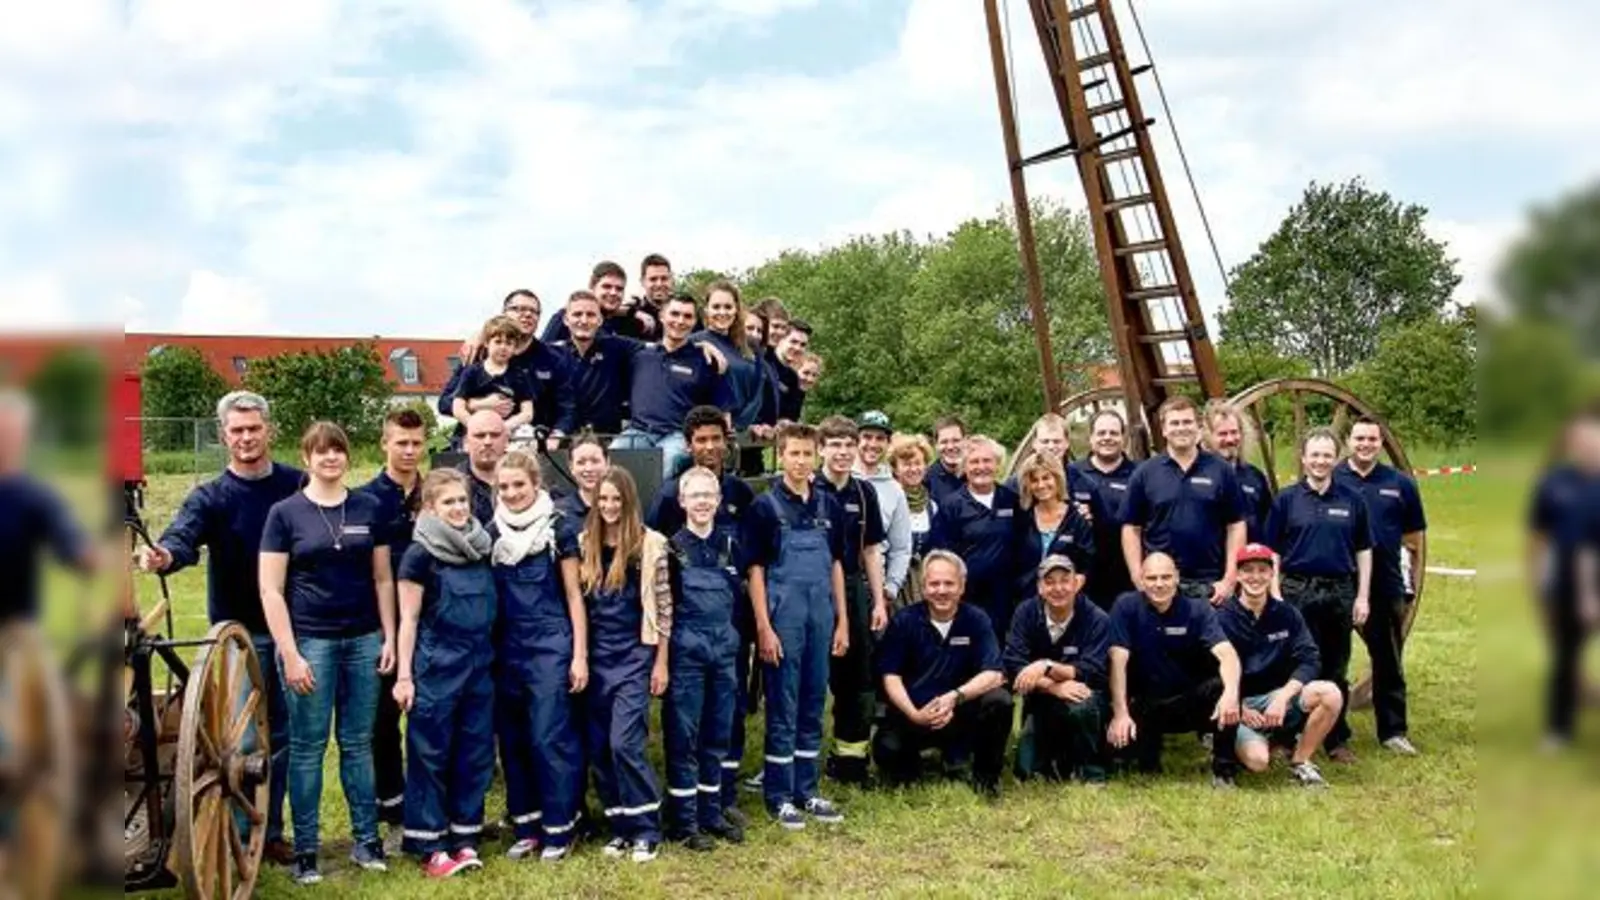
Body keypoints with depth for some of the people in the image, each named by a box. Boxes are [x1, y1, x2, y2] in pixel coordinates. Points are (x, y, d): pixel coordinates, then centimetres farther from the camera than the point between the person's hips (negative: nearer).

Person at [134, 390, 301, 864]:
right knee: (243, 738, -3)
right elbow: (182, 538, -21)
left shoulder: (298, 485, 3)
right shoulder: (209, 497, -3)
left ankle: (272, 830, 22)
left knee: (282, 734, 10)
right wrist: (163, 556, -45)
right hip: (239, 633, -2)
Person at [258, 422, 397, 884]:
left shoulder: (369, 507, 6)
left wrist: (390, 636, 3)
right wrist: (289, 653, -11)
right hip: (310, 641, -2)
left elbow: (383, 579, 10)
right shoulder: (285, 512, -2)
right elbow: (271, 590, -5)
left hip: (364, 640, 2)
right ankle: (305, 849, 13)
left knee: (358, 744, 9)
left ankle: (366, 840, 18)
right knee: (307, 748, 4)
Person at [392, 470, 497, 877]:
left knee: (476, 753, 8)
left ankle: (464, 836, 19)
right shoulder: (420, 555, -8)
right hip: (436, 669, -5)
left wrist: (487, 655, 14)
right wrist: (404, 675, -10)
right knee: (430, 755, 1)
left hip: (479, 666, 5)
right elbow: (409, 620, -7)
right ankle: (428, 845, 10)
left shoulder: (481, 549, 8)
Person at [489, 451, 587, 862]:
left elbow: (574, 595, -2)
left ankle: (558, 829, 8)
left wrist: (580, 655, -5)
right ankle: (525, 827, 19)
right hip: (506, 649, 4)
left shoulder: (558, 528, -4)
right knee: (513, 739, 8)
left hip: (550, 647, -4)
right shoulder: (491, 532, 6)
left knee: (550, 738, -4)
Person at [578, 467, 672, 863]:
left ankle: (646, 829, 2)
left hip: (635, 656, -4)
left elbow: (663, 607, -4)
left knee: (624, 744, -12)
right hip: (596, 657, 5)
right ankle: (620, 826, 19)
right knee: (598, 748, 6)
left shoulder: (650, 544, -5)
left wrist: (661, 663, -5)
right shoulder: (585, 543, 6)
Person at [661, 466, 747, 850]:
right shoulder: (671, 547, -4)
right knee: (683, 737, 1)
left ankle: (711, 813, 21)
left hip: (724, 650, 4)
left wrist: (738, 642, 10)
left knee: (718, 736, 10)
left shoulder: (730, 544, 8)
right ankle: (683, 821, 9)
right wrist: (661, 657, -8)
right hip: (685, 652, -4)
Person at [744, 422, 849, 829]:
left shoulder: (828, 506, 8)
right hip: (783, 619, -5)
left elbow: (835, 565, 13)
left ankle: (807, 791, 22)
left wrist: (842, 621, 9)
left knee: (813, 707, 11)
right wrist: (764, 628, -12)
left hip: (821, 619, 5)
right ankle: (779, 797, 11)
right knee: (782, 710, 2)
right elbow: (756, 570, -7)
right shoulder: (765, 506, -5)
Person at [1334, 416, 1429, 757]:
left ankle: (1393, 731, 20)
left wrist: (1412, 580, 6)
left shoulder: (1400, 484, 4)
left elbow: (1415, 536, 10)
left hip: (1387, 588, 2)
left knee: (1389, 661, 10)